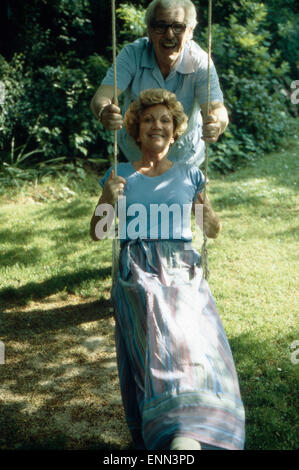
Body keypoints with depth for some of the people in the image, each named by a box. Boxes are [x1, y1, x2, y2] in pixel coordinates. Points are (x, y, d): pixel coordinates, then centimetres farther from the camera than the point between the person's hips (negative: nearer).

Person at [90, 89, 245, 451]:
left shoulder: (189, 176, 15)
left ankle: (187, 436, -29)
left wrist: (207, 215, -3)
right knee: (159, 353, -26)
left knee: (195, 348, -26)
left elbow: (214, 232, 20)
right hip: (138, 278, -1)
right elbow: (96, 233, 15)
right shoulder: (119, 176, 14)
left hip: (183, 274, 1)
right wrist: (106, 200, -4)